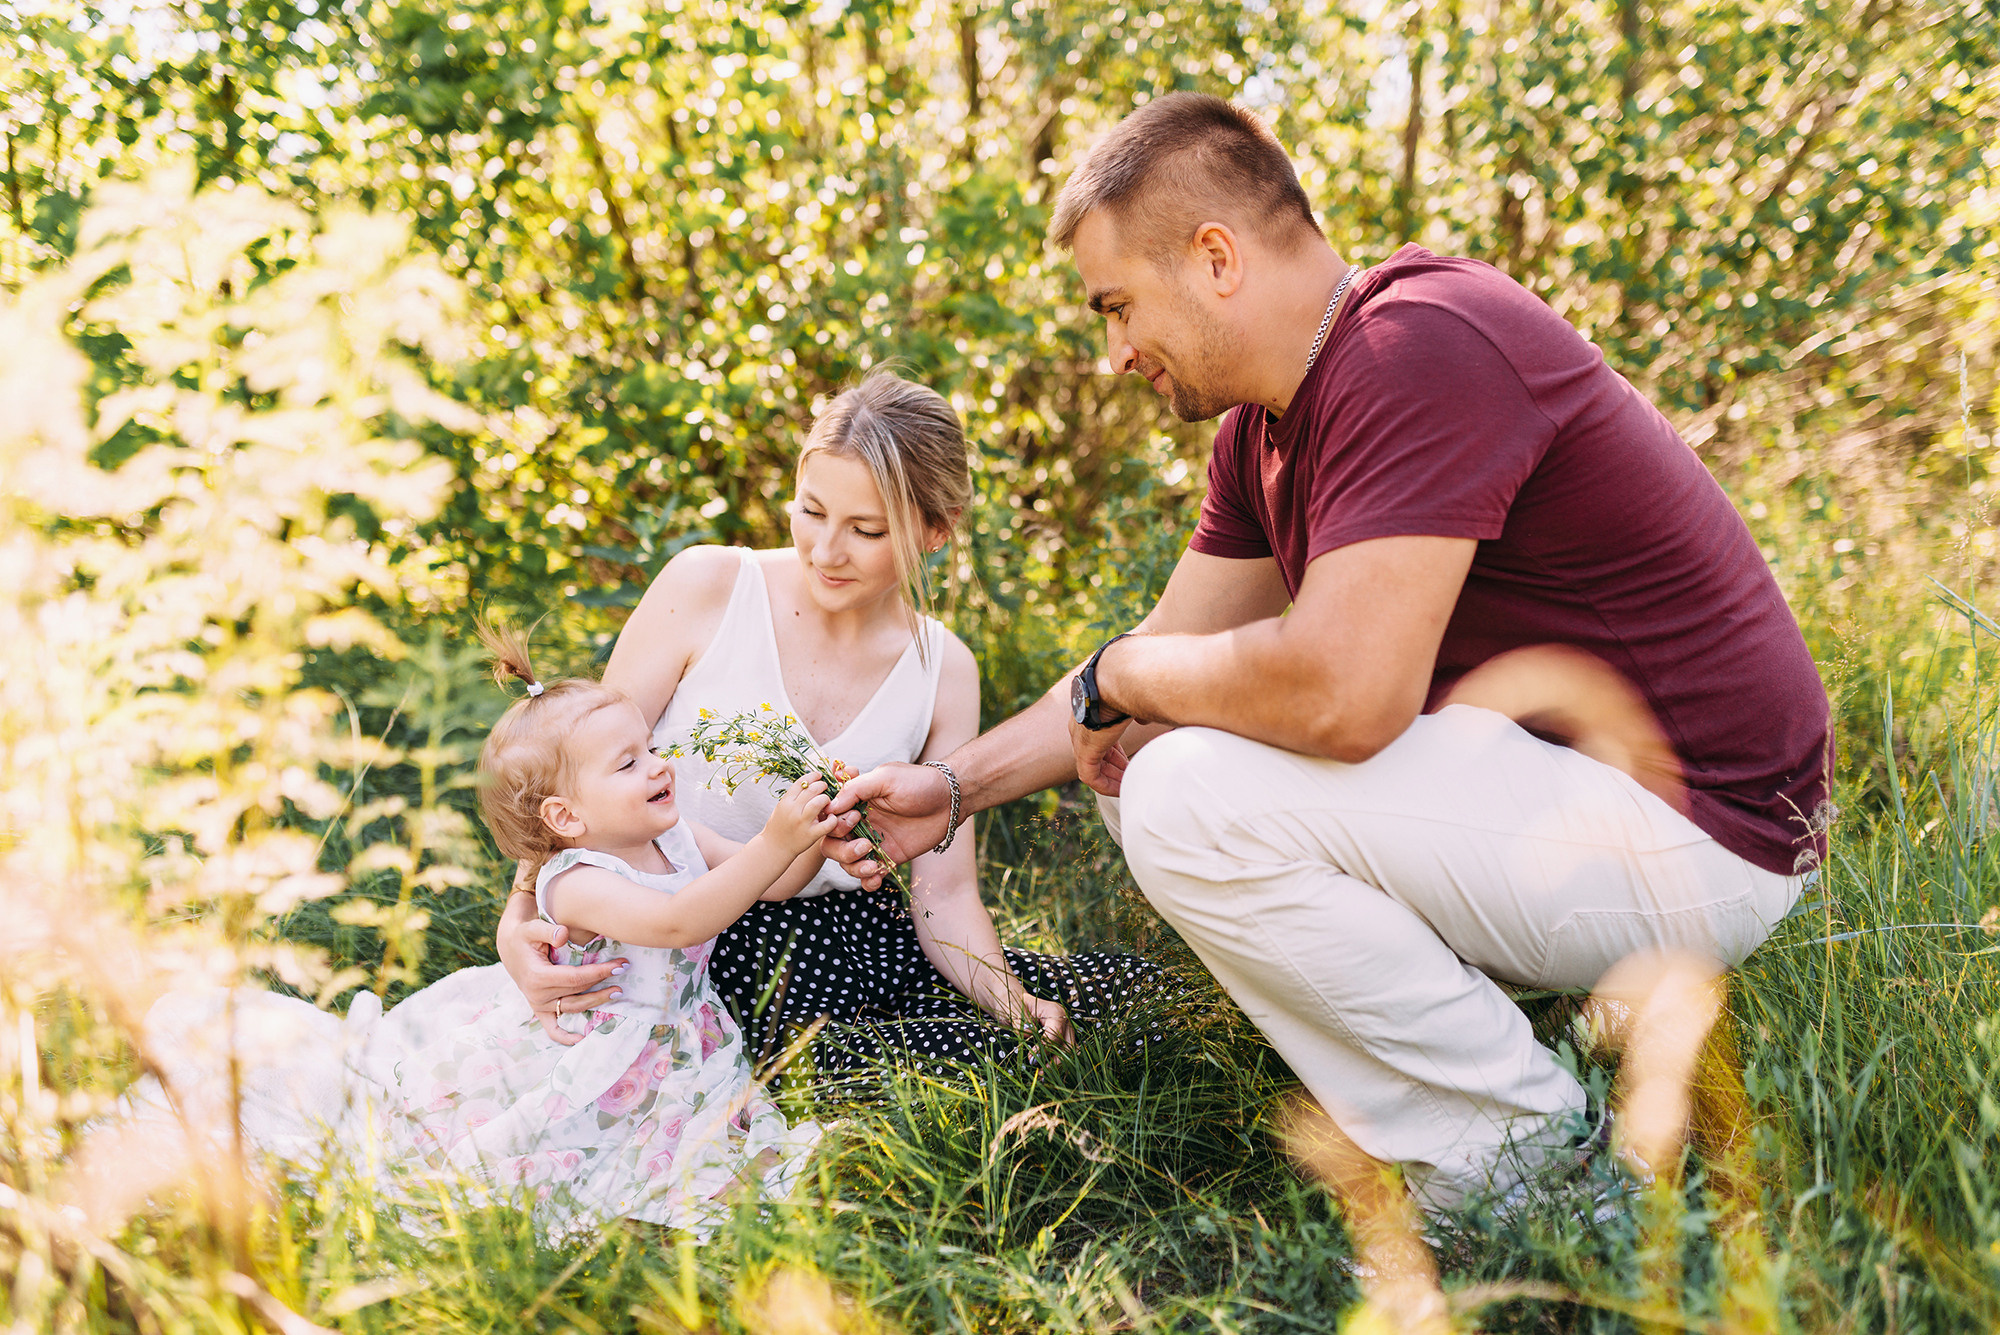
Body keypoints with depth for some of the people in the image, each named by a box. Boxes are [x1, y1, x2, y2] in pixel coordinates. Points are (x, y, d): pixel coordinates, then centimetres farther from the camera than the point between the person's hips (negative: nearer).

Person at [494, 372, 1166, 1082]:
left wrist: (1014, 1008, -20)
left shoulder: (942, 670, 1)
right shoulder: (706, 586, -9)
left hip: (827, 926, 5)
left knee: (1126, 987, -7)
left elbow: (944, 894, -1)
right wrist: (520, 923, -25)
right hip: (676, 938, -5)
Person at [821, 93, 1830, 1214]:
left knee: (1192, 799, -21)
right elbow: (1172, 653, 17)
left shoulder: (1419, 349, -22)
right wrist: (953, 789, 14)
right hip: (1553, 778, 10)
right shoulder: (1268, 422, 9)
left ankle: (1522, 1145, -6)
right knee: (1152, 767, 11)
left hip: (1695, 836, -10)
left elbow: (1341, 692, -32)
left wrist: (1117, 676, -13)